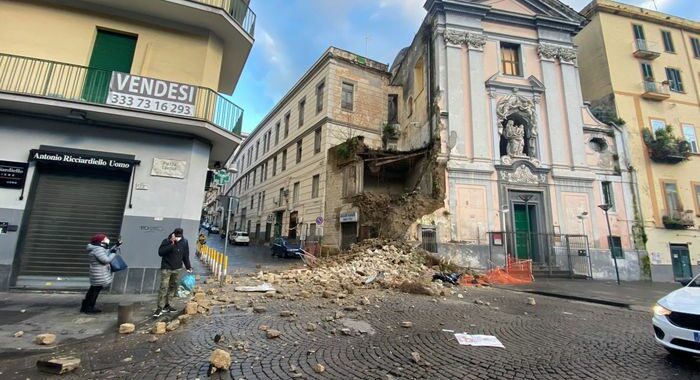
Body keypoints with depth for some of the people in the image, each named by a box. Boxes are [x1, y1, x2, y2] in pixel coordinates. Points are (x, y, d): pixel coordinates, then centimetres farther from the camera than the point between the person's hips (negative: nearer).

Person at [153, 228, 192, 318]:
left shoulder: (184, 242, -1)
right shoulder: (166, 241, -10)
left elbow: (186, 255, 8)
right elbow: (160, 252, -21)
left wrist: (188, 267, 8)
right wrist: (171, 245, -28)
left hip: (177, 269, 4)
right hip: (166, 268, -4)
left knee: (173, 287, 10)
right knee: (163, 287, -9)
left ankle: (167, 305, 22)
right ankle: (160, 308, -4)